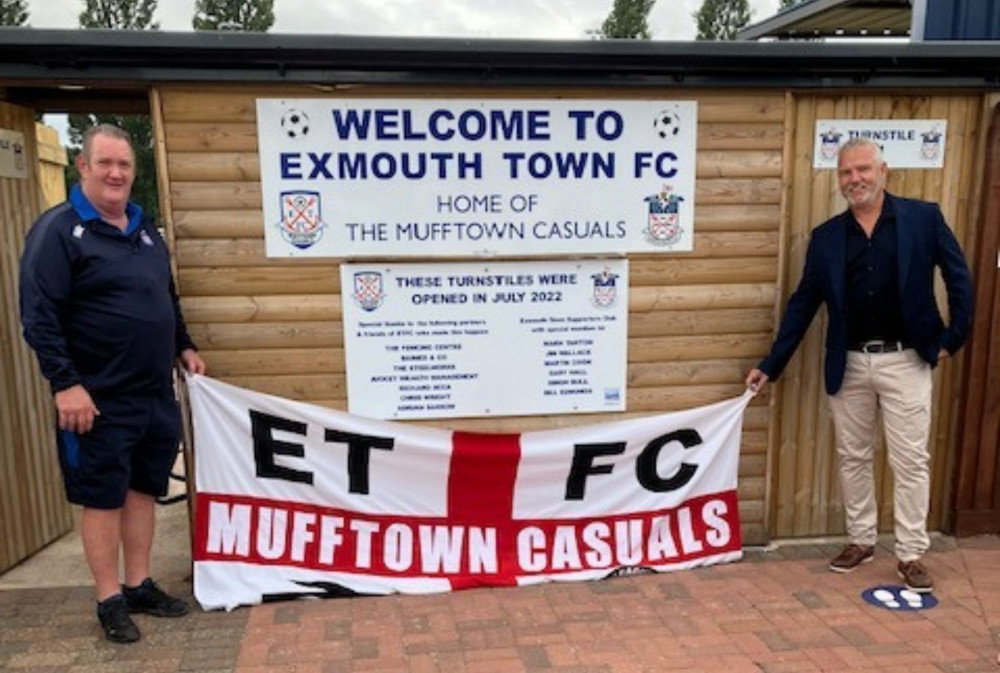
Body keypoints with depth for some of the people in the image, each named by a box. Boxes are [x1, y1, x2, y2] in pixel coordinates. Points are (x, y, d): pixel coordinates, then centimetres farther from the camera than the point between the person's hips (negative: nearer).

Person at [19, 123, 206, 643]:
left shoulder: (145, 231, 13)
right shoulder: (58, 229, -9)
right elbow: (38, 315, -15)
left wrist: (184, 347, 19)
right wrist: (65, 383, -20)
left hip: (156, 395, 7)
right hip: (99, 399, -7)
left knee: (144, 489, 14)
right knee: (102, 497, 4)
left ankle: (139, 585, 27)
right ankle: (110, 600, 17)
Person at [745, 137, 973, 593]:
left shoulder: (924, 217, -3)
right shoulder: (826, 236, 3)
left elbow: (959, 277, 2)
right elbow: (803, 303, 3)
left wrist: (954, 337, -4)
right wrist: (771, 364, 0)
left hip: (905, 360, -2)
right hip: (849, 364, 3)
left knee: (910, 461, 4)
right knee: (852, 457, 12)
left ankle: (911, 554, 17)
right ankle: (861, 540, 28)